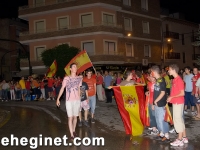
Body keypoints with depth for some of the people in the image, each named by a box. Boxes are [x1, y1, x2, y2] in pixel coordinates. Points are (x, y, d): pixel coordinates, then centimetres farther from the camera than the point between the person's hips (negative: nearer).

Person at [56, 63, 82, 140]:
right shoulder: (66, 78, -6)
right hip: (69, 101, -3)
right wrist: (58, 98, -11)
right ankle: (72, 134, 1)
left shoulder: (79, 78, 5)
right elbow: (62, 89, -6)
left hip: (77, 100, 4)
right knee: (70, 117, -3)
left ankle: (74, 131, 31)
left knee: (75, 116, 13)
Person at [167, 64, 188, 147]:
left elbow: (182, 93, -20)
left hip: (178, 103, -9)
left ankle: (180, 140, 7)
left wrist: (172, 97, -16)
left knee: (177, 120, -2)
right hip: (175, 102, 9)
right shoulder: (174, 79, 10)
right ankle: (184, 138, 25)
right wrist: (170, 97, 7)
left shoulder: (179, 80, -18)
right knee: (180, 119, 15)